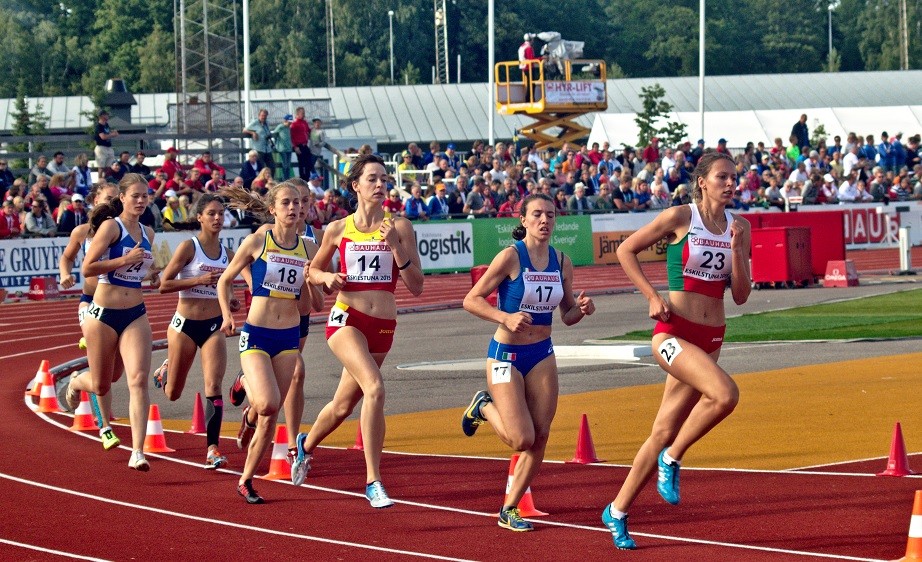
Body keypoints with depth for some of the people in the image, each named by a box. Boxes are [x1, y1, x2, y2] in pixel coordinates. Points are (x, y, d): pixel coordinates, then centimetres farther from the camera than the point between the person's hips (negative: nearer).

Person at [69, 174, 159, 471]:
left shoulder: (148, 233, 9)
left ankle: (138, 452, -12)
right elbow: (87, 268, -16)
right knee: (101, 386, 10)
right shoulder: (111, 226, -9)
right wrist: (125, 260, -23)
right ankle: (75, 383, 48)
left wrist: (154, 276, 7)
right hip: (104, 315, -4)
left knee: (138, 380, -11)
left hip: (136, 316, 4)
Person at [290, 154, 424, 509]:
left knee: (344, 405, 15)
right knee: (375, 389, -27)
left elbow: (416, 287, -2)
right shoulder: (338, 230, 2)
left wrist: (396, 247, -14)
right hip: (347, 319, -3)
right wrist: (327, 277, -5)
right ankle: (373, 482, -24)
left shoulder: (399, 227, 1)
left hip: (383, 326, 3)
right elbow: (313, 270, 18)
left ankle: (306, 445, 48)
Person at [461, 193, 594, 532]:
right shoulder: (511, 256, -14)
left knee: (540, 437, -1)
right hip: (506, 355, -5)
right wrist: (506, 318, -27)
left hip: (542, 356, 5)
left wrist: (581, 308, -10)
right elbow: (471, 300, -13)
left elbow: (567, 315, 13)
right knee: (522, 440, -12)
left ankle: (510, 510, 14)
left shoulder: (561, 262, 3)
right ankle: (484, 407, 20)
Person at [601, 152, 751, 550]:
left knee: (664, 432, 8)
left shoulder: (739, 227, 7)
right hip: (674, 333, -5)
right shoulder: (679, 218, -7)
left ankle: (617, 512, 21)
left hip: (711, 338, 5)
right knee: (725, 394, -29)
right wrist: (653, 296, -7)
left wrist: (735, 248, -9)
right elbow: (626, 251, 2)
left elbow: (741, 295, 5)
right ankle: (672, 459, -6)